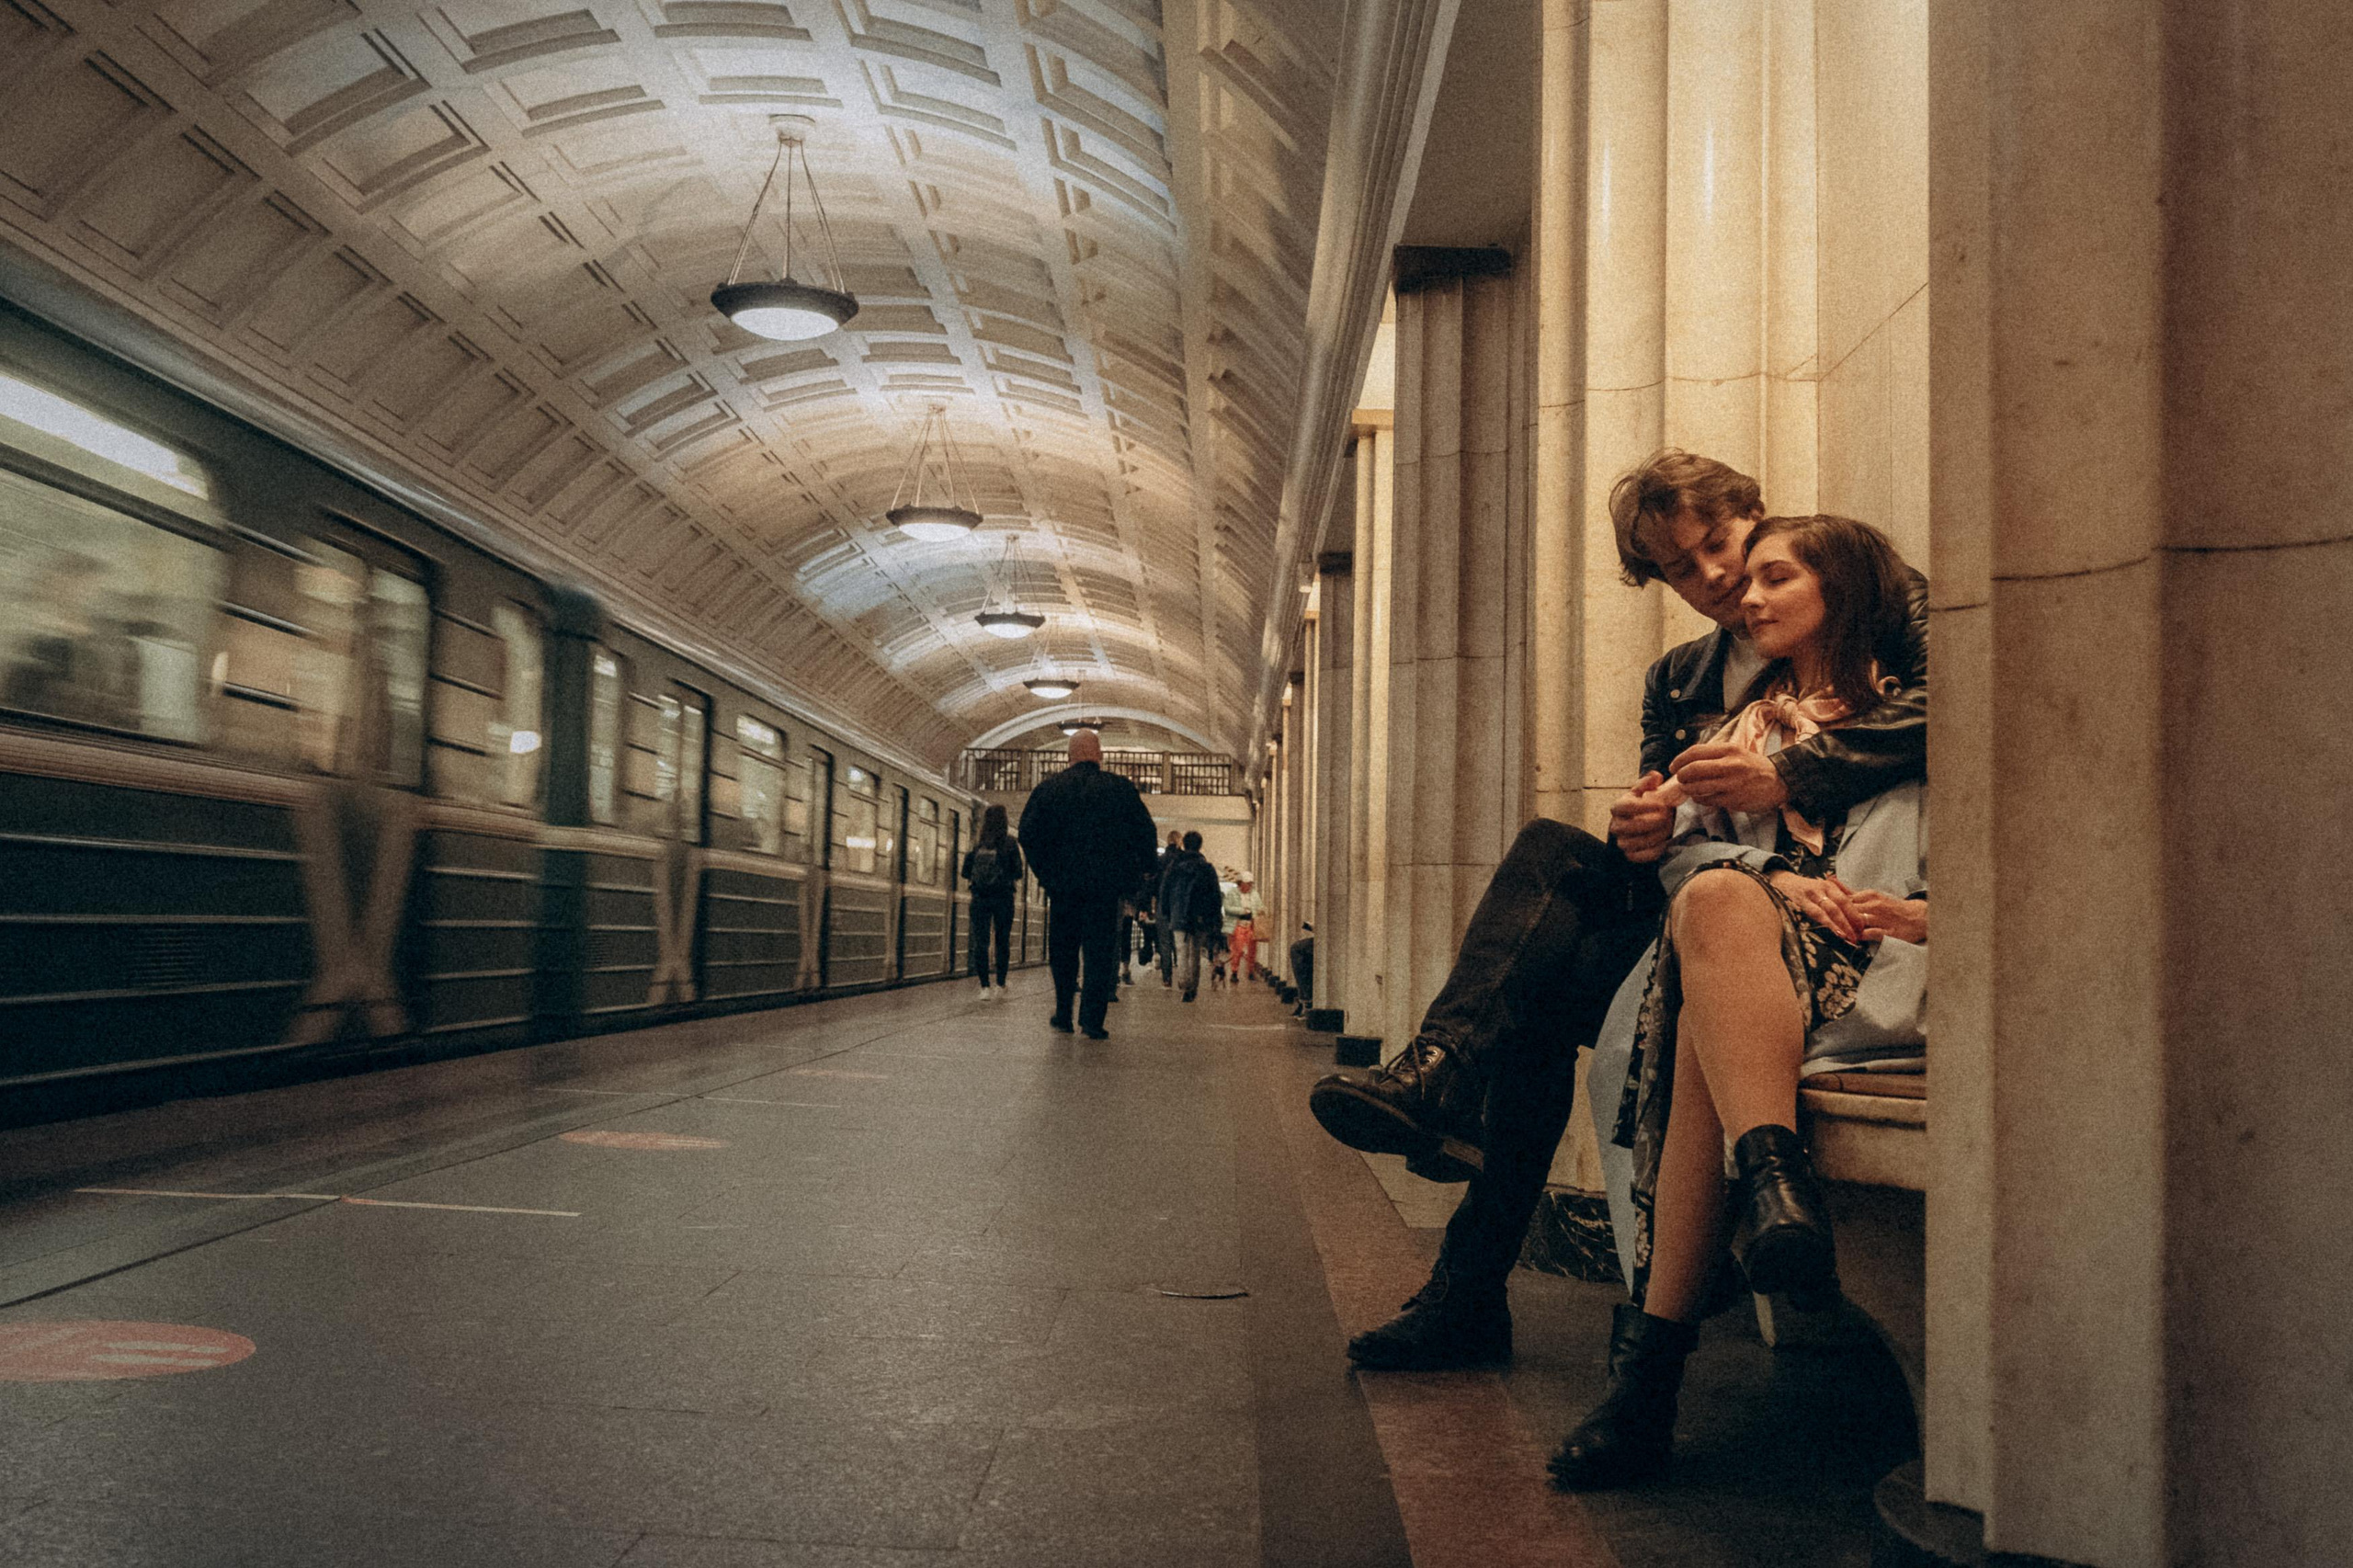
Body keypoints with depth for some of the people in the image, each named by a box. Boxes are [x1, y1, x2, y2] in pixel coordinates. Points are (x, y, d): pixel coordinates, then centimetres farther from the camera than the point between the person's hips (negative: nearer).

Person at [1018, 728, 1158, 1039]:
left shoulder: (1048, 788, 3)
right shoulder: (1121, 788, 1)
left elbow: (1028, 833, -2)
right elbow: (1145, 832, 0)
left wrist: (1044, 872, 6)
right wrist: (1136, 873, 11)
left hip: (1062, 882, 1)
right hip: (1106, 885, -1)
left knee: (1062, 951, 16)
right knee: (1100, 952, 1)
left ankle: (1063, 1015, 21)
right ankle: (1092, 1019, -5)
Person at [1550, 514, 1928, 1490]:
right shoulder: (1741, 729, 31)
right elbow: (1682, 849, 14)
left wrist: (1918, 913, -12)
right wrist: (1773, 881, -7)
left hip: (1883, 974, -3)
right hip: (1743, 966, 3)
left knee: (1707, 1028, -36)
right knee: (1717, 894, -35)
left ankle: (1653, 1350, -42)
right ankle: (1772, 1174, -51)